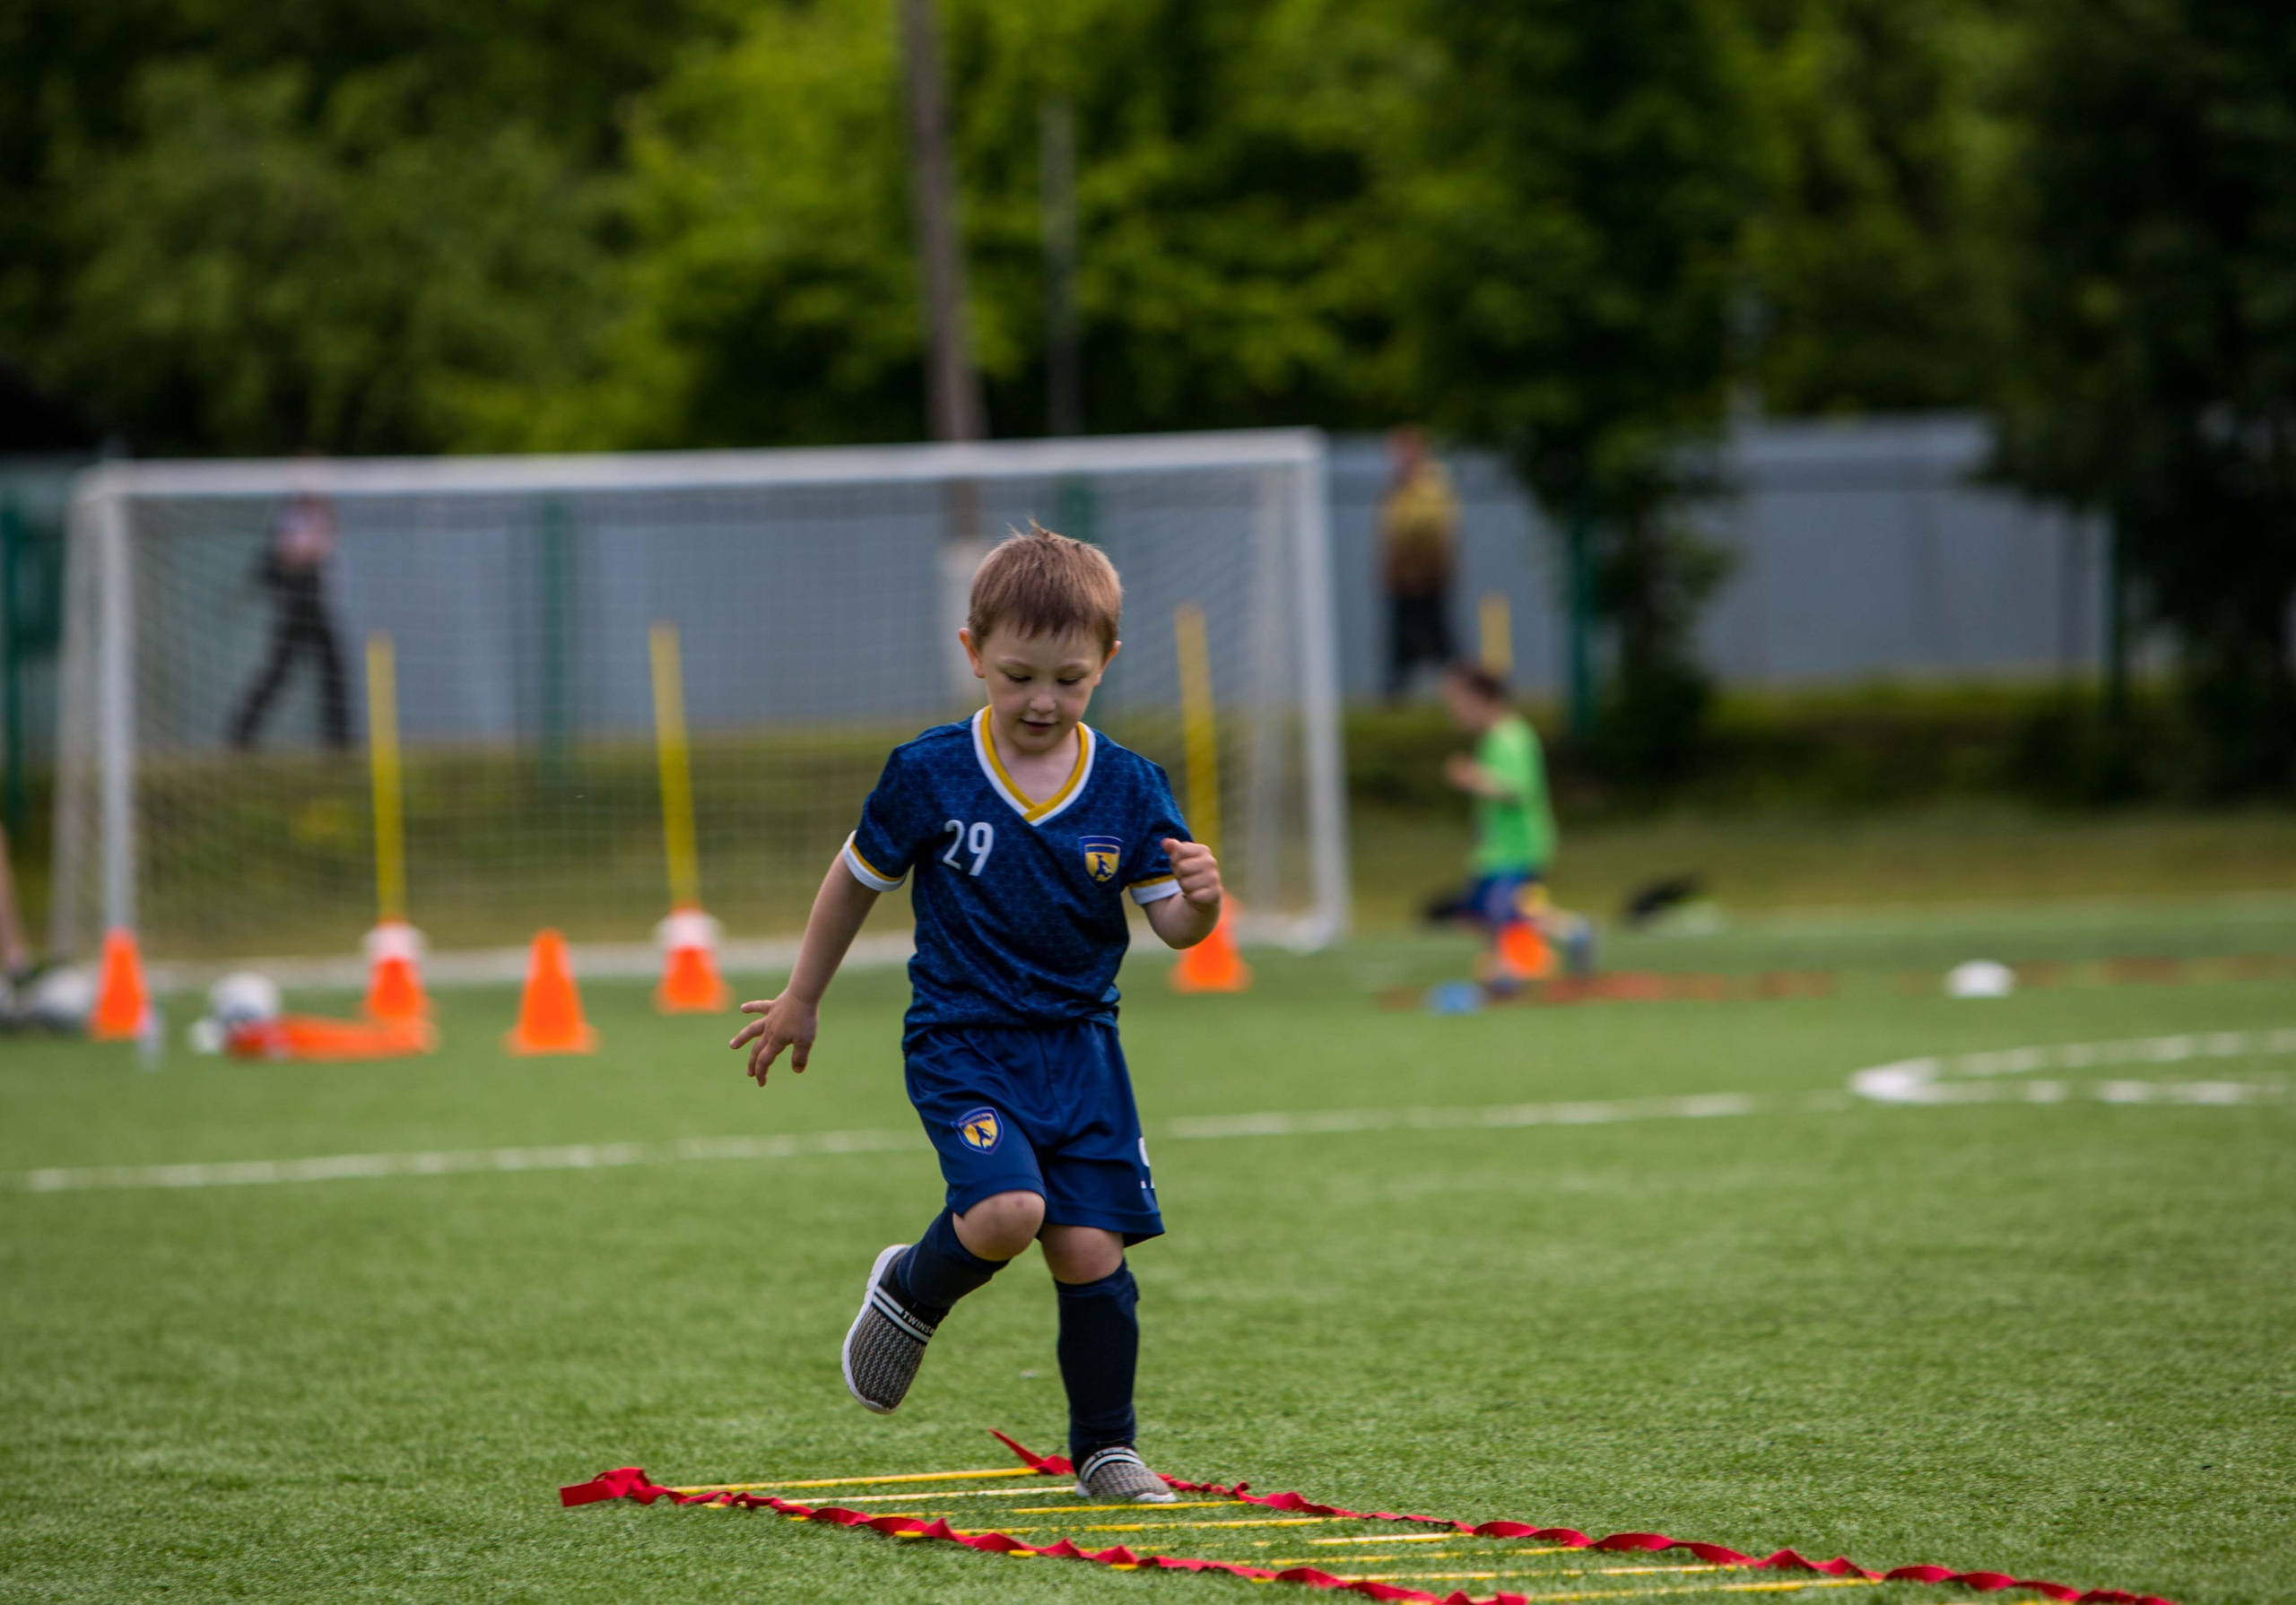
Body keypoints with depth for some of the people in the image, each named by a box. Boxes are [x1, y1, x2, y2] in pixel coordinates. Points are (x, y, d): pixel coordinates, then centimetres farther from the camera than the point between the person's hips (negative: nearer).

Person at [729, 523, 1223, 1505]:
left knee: (1090, 1247, -2)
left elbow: (1172, 926, 0)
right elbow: (858, 880, 7)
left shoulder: (1128, 789, -3)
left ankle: (1105, 1449, 16)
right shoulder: (927, 777, -8)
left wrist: (1200, 900, -25)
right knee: (1007, 1210, -25)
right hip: (960, 1044, -3)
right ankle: (910, 1292, 9)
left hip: (1079, 1045, 3)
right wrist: (801, 1000, 15)